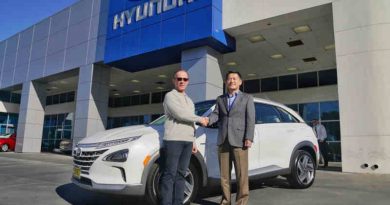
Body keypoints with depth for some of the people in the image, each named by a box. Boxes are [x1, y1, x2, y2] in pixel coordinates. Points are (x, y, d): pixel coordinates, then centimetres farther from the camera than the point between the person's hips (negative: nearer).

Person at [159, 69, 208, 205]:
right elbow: (179, 114, -14)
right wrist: (200, 119, -4)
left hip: (187, 141, 7)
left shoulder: (189, 101, 24)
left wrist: (193, 141, 18)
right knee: (170, 174, -6)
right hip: (173, 139, -7)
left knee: (181, 174, 7)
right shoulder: (170, 96, 0)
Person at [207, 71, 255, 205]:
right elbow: (216, 114, 6)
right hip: (223, 141, 4)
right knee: (224, 174, 8)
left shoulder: (247, 98, 9)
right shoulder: (220, 99, 18)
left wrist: (249, 138, -11)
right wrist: (208, 120, -17)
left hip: (239, 140, -3)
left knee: (242, 174, -2)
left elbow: (250, 119, 0)